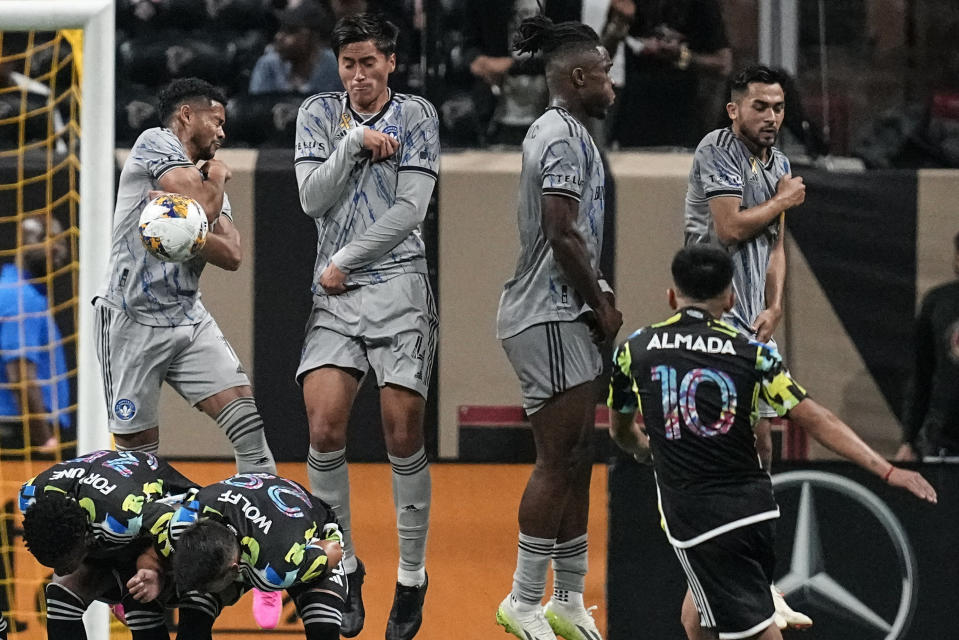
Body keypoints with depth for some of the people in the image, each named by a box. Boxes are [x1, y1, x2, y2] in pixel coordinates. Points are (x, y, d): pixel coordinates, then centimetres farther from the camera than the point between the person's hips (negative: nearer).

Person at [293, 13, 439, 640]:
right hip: (335, 292, 2)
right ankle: (343, 567, 4)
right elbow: (314, 200, -1)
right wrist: (354, 144, -11)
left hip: (399, 287, -2)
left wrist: (344, 262, -6)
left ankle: (413, 577, 8)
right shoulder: (320, 114, 9)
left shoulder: (417, 116, 0)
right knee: (324, 426, -12)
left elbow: (409, 211, -7)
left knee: (404, 436, -5)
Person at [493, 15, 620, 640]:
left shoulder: (561, 131, 17)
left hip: (566, 314, 10)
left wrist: (600, 295, 13)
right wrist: (602, 306, -10)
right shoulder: (563, 135, -15)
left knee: (576, 461, 11)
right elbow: (563, 235, -20)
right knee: (559, 460, -8)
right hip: (549, 318, -10)